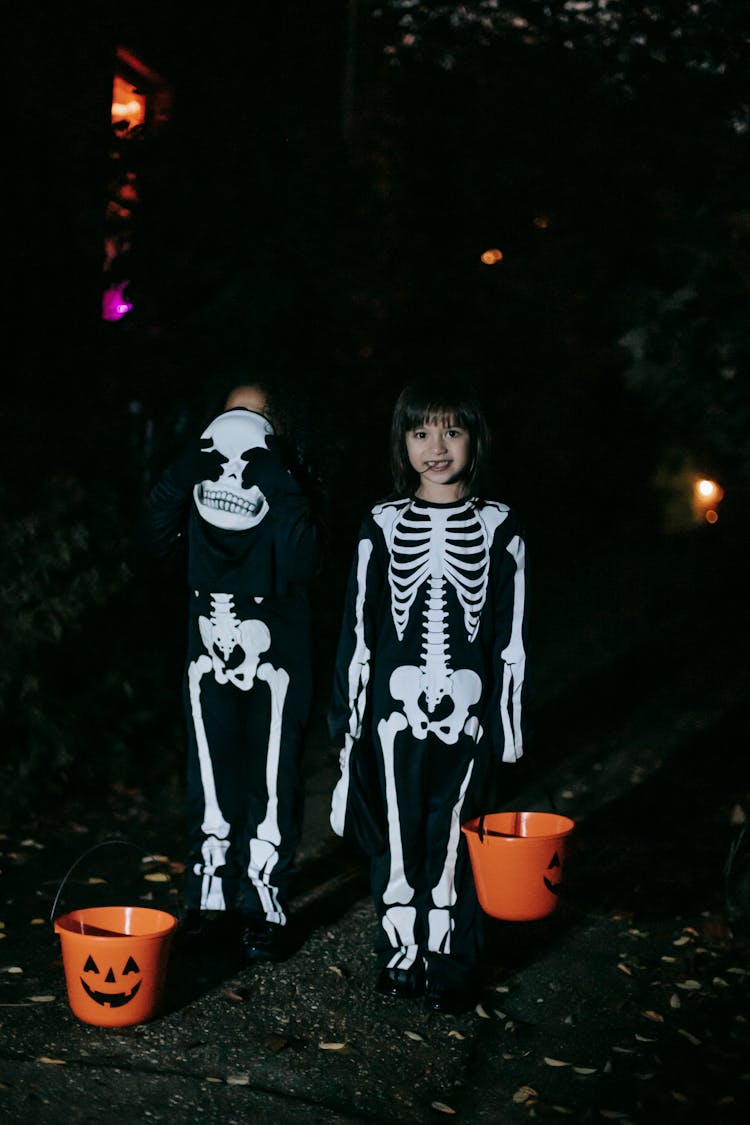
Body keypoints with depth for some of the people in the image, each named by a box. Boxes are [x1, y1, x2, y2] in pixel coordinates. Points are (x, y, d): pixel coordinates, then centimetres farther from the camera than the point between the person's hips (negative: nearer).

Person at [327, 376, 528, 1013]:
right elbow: (357, 627, 6)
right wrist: (348, 716, 4)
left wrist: (507, 729, 1)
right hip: (395, 709, 1)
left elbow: (511, 637, 3)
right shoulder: (383, 526, 3)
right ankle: (400, 956, 24)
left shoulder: (499, 528, 1)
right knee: (395, 839, 7)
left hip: (467, 714, -1)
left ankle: (451, 969, 20)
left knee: (453, 841, 5)